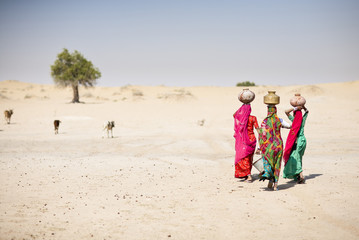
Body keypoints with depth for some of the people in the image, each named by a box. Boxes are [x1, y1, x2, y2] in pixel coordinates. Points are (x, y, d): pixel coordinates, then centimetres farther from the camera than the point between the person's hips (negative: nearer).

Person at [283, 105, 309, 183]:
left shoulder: (294, 119, -10)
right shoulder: (303, 119, 6)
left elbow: (286, 112, -12)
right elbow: (306, 111, 25)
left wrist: (295, 108, -11)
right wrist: (302, 106, 10)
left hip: (297, 141, -7)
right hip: (303, 140, 7)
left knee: (294, 158, -6)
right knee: (298, 158, 18)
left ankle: (301, 175, -21)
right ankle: (298, 176, 26)